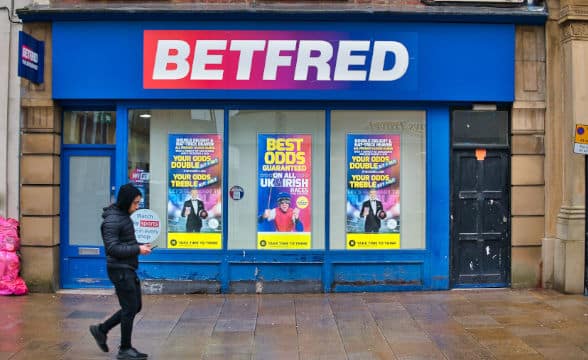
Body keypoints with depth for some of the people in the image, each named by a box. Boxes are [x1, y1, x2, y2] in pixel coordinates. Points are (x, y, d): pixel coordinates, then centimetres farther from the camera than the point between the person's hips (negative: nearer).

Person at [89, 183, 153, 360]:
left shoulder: (125, 216, 11)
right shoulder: (112, 220, -17)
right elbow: (113, 248, -22)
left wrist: (141, 246, 3)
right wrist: (137, 249, -21)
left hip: (128, 269, 9)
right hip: (120, 270, -9)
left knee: (135, 306, 15)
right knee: (130, 308, -1)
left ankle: (101, 330, 27)